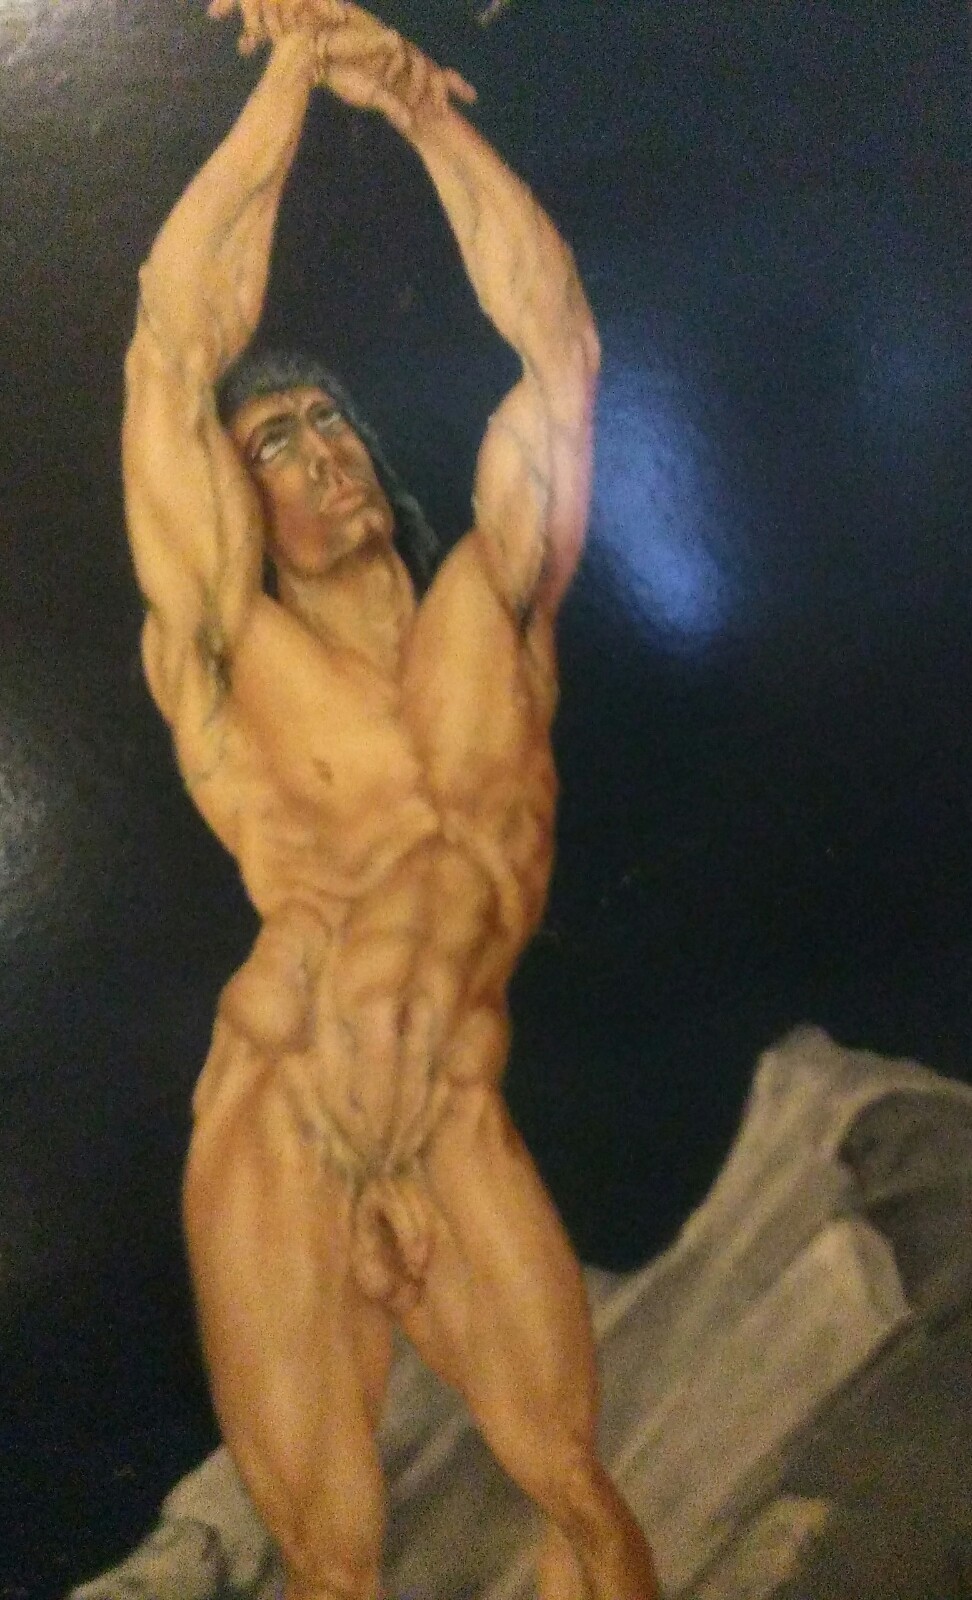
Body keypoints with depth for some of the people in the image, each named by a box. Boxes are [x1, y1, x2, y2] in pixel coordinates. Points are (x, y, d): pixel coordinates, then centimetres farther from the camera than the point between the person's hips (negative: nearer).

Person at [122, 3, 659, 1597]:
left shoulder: (488, 613, 9)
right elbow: (174, 345, -4)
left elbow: (558, 344, 7)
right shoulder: (227, 651, 2)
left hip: (466, 1138, 2)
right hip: (279, 1140, -2)